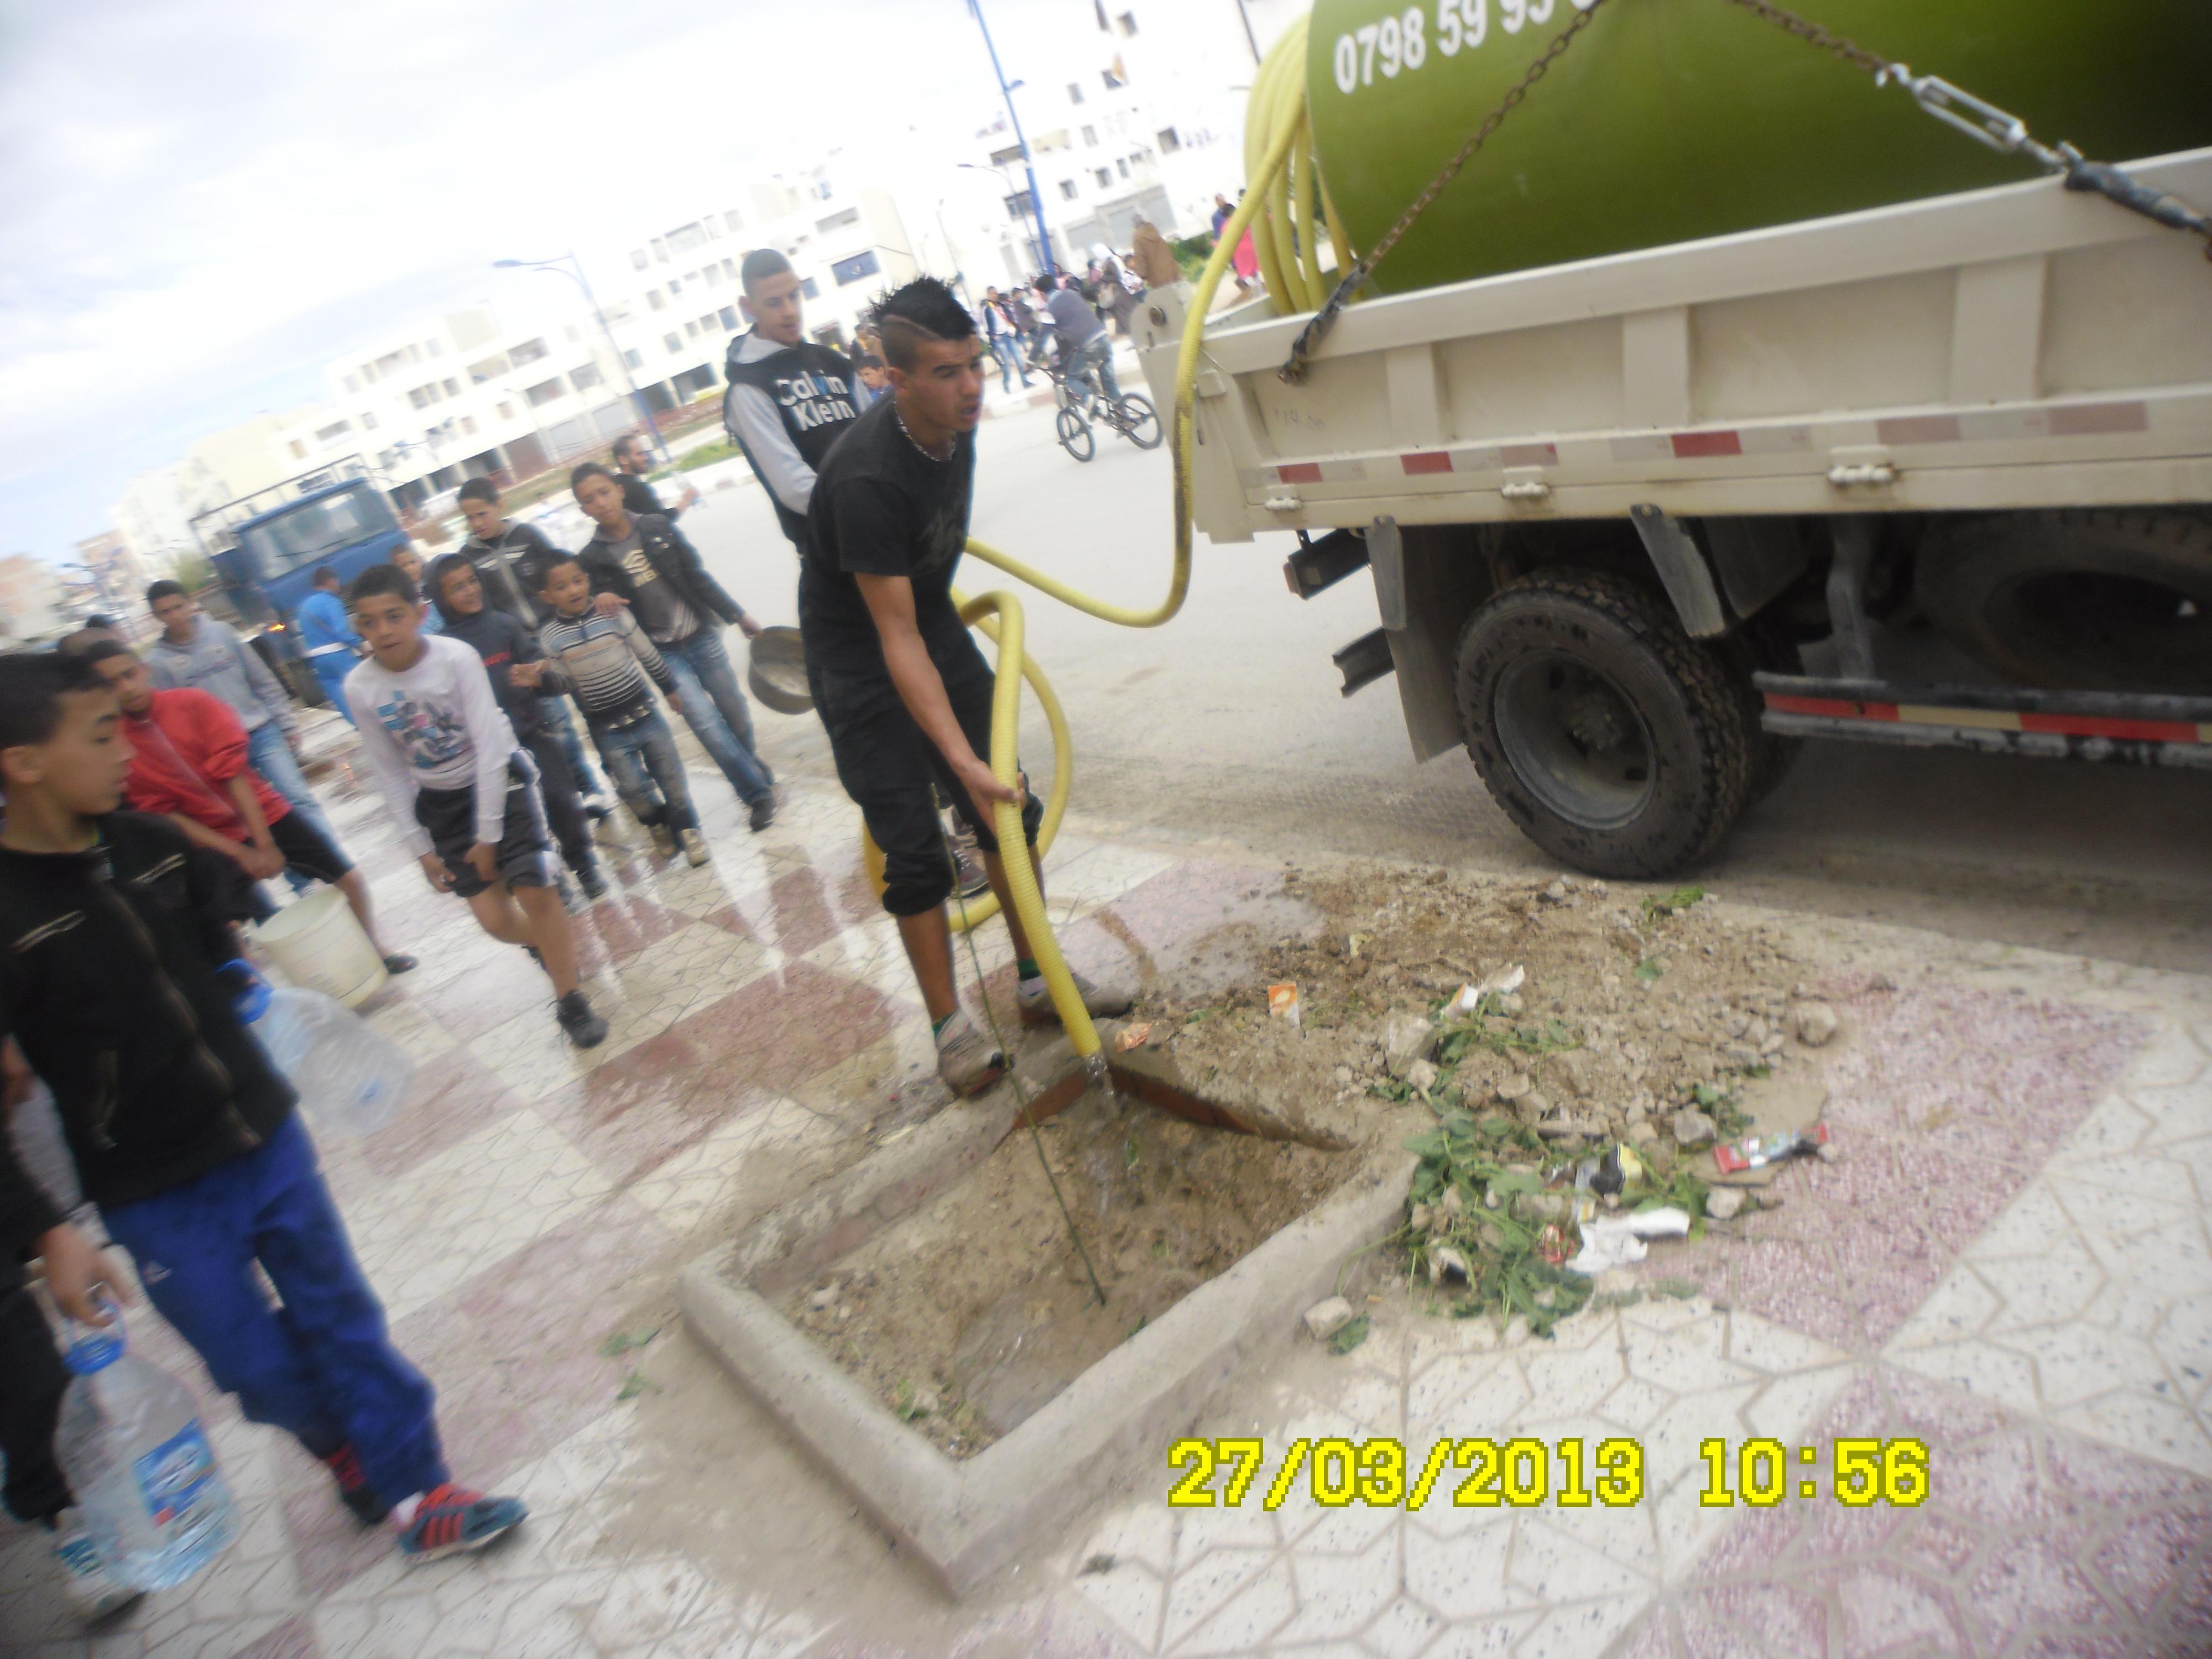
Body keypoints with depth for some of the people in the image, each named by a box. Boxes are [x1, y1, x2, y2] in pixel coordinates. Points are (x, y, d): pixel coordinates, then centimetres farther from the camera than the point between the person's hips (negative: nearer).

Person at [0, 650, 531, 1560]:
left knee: (343, 1322, 11)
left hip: (266, 1134, 4)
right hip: (157, 1196, -4)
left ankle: (413, 1490, 24)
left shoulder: (149, 844, -3)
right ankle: (347, 1452, 40)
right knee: (261, 1368, 11)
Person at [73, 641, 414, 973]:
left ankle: (374, 947, 22)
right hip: (213, 840, 0)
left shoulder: (192, 703, -10)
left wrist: (265, 844, -17)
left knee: (349, 879, -1)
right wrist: (240, 853, -16)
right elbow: (167, 815, -8)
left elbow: (233, 773, -13)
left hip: (265, 814, 0)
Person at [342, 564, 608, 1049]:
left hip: (500, 780, -3)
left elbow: (490, 746, -19)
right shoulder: (359, 687, -11)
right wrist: (420, 846, 1)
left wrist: (489, 834, -16)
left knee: (535, 891, -15)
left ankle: (570, 1000, 3)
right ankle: (546, 947, 33)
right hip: (440, 801, 3)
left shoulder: (457, 658, -22)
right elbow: (389, 772, -1)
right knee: (495, 919, -2)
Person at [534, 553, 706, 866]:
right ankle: (658, 824, 28)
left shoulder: (614, 614, -5)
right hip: (607, 729, -1)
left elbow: (648, 655, 5)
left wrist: (670, 688, 13)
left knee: (671, 776, 7)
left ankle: (686, 828, 28)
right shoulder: (549, 636, -7)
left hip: (644, 712, 1)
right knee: (632, 787, -2)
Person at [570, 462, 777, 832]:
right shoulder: (592, 558, -5)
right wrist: (601, 602, -24)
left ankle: (752, 772, 38)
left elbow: (697, 576, 5)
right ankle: (759, 793, 0)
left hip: (702, 636, 2)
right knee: (706, 724, -12)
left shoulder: (657, 527, -1)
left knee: (736, 714, 11)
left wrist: (737, 615, 8)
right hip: (662, 654, -2)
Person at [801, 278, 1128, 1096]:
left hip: (935, 624, 8)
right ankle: (951, 1029, 6)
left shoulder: (953, 424, -8)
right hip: (860, 664, -7)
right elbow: (897, 640, -33)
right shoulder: (868, 477, -33)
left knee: (1009, 808, 6)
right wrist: (962, 759, -38)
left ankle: (1036, 979, 20)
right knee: (915, 851, -7)